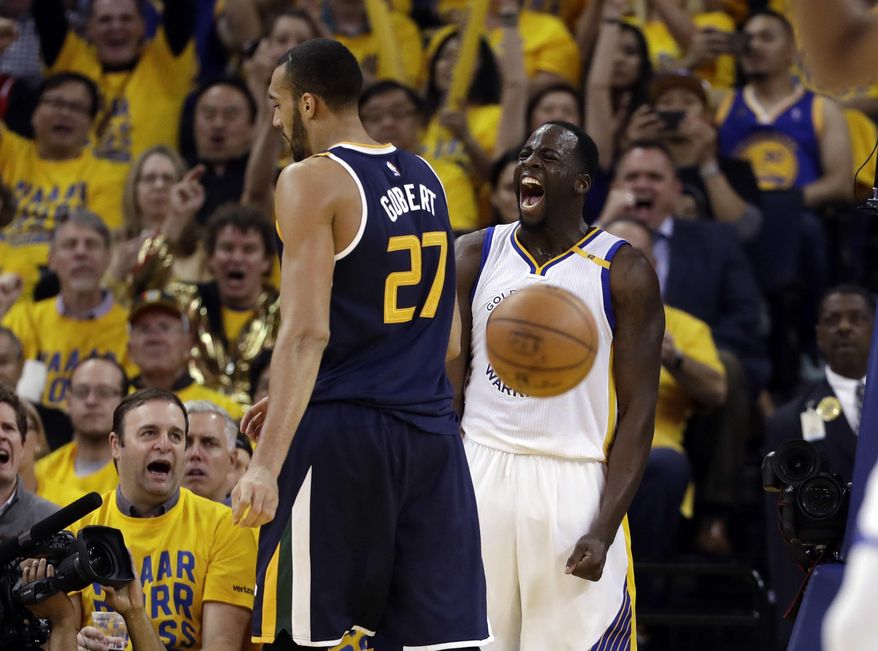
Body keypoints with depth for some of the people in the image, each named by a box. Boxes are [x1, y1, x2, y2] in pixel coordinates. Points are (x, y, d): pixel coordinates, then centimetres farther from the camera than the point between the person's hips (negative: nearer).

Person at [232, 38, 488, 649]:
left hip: (340, 438, -7)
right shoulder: (425, 179, 15)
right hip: (431, 432, 7)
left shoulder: (313, 181, -8)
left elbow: (308, 332, -18)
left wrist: (267, 462, -24)